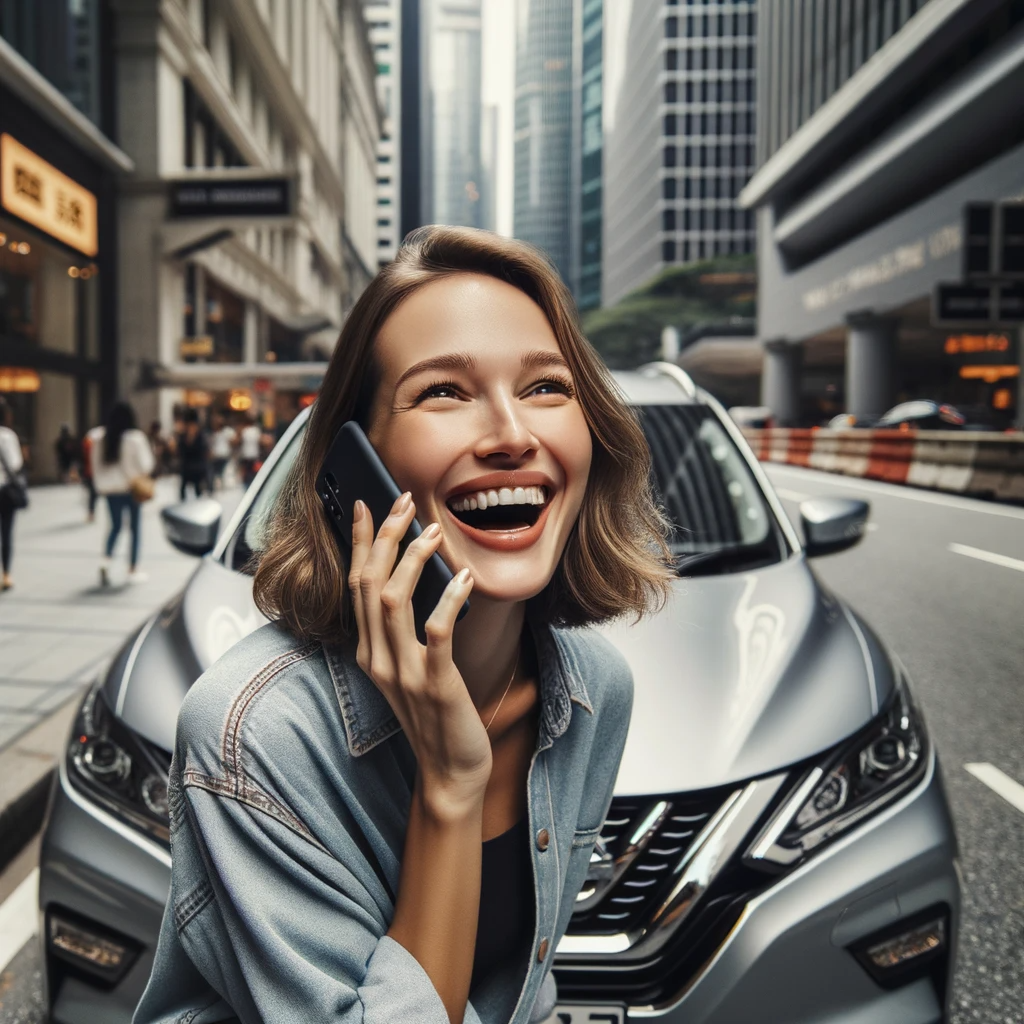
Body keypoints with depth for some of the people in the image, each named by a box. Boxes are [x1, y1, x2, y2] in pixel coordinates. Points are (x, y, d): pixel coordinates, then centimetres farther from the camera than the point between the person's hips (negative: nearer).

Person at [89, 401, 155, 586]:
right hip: (131, 488, -4)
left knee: (115, 526, 16)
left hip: (109, 488, 4)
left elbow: (96, 464, 5)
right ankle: (133, 570, 10)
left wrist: (101, 485, 14)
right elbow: (145, 464, -12)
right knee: (134, 528, 7)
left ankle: (107, 559, -7)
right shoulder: (135, 438, -13)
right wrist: (140, 475, 10)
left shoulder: (99, 438, 0)